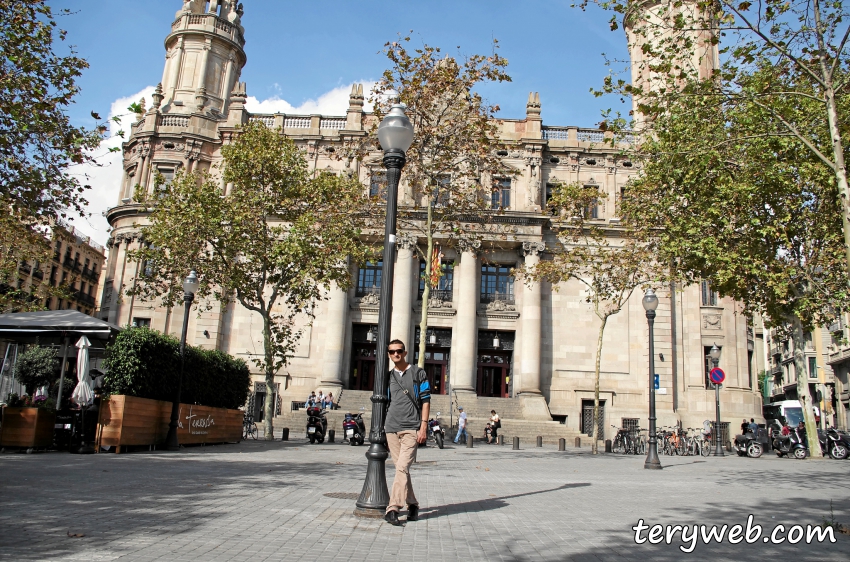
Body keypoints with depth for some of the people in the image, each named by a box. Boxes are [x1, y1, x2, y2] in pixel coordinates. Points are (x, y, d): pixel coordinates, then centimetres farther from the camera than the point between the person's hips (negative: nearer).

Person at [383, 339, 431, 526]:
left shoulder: (418, 373, 4)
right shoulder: (388, 377, 15)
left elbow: (425, 401, 0)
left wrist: (423, 427, -9)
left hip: (411, 429, -4)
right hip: (391, 429, 4)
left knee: (402, 468, -15)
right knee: (401, 469, 8)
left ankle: (393, 509, -17)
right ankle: (412, 505, 21)